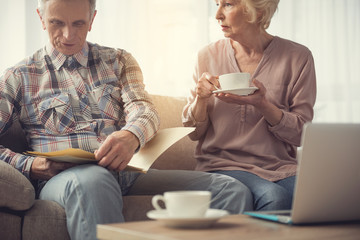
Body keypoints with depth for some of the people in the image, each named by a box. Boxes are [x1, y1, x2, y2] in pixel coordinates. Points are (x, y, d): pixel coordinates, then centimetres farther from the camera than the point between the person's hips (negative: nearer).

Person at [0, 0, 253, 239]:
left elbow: (143, 109, 4)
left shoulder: (119, 61, 22)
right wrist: (29, 166, -13)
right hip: (62, 177, -3)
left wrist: (132, 135, -22)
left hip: (127, 170, 3)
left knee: (233, 191, -18)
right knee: (92, 180, -44)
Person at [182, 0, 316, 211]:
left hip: (281, 165, 1)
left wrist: (262, 104, -18)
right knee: (273, 196, -31)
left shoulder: (298, 57, 1)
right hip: (222, 163, -1)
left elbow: (301, 134, -2)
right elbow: (193, 132, 8)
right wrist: (201, 99, -12)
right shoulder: (208, 56, 5)